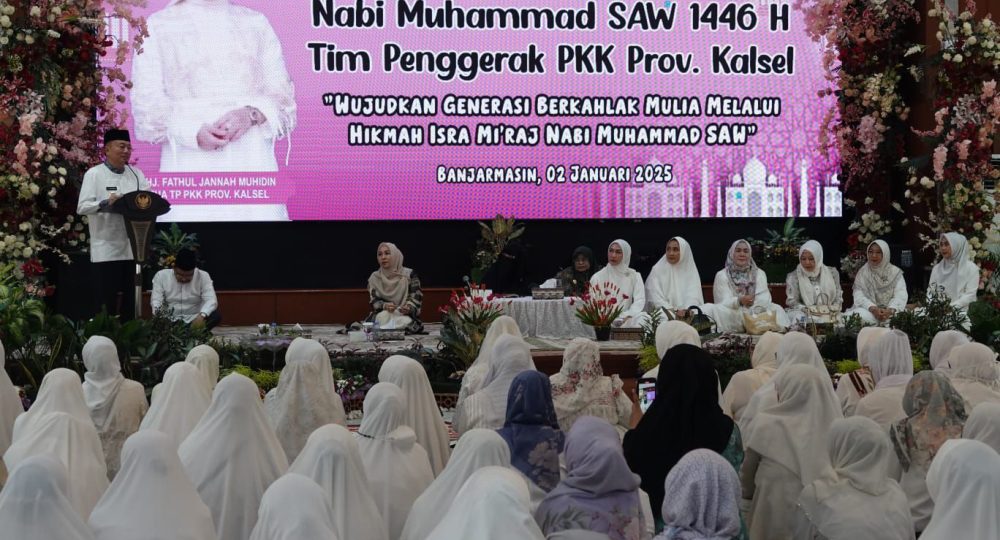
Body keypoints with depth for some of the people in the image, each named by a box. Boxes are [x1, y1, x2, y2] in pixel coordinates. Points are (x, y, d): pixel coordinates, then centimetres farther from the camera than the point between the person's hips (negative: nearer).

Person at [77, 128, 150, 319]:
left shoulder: (136, 173, 12)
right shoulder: (94, 173, -2)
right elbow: (82, 207, -11)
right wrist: (105, 203, -27)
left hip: (132, 248, 5)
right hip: (105, 249, -5)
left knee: (129, 300, 10)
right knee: (105, 300, -1)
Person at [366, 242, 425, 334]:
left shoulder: (409, 275, -2)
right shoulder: (374, 277, 4)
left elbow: (416, 297, -5)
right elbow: (373, 301, 0)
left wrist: (409, 308, -28)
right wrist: (384, 306, -23)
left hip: (405, 315, 0)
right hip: (383, 313, 0)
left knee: (405, 322, -33)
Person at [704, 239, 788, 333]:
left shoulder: (759, 273, 10)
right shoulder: (721, 275, 3)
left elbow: (764, 300, -5)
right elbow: (723, 302, -10)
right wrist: (739, 301, -32)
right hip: (729, 318, -2)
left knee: (776, 309, -24)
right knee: (709, 309, -31)